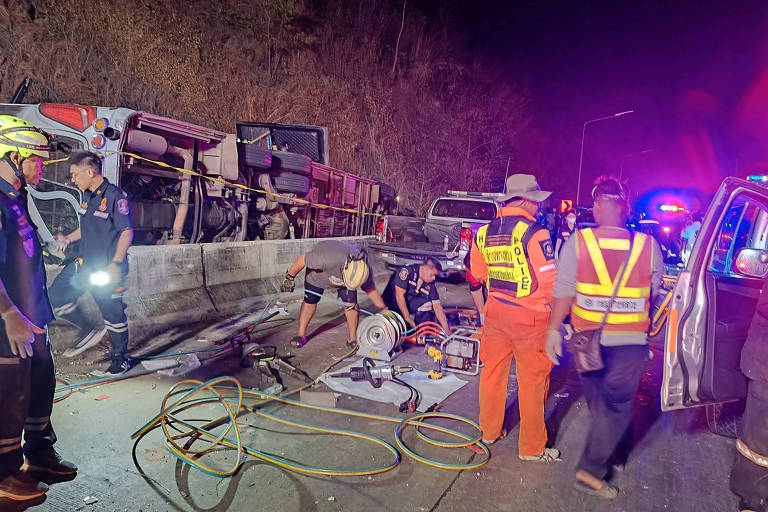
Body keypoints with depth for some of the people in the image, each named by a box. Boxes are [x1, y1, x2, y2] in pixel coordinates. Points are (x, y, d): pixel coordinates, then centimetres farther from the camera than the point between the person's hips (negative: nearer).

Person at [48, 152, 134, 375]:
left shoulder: (115, 197, -16)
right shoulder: (87, 196, 10)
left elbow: (127, 232, -18)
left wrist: (116, 264, -24)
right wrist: (68, 239, 7)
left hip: (107, 269, -8)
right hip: (85, 264, 9)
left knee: (113, 315, 2)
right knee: (56, 296, 10)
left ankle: (121, 360, 18)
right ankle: (89, 331, 27)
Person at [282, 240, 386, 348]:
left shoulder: (364, 269, -32)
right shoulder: (329, 259, -48)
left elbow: (371, 290, -14)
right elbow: (302, 259, -33)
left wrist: (384, 309, -19)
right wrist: (290, 277, -20)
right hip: (318, 272, -2)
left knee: (351, 304, -10)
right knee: (310, 301, 1)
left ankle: (352, 339, 2)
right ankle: (300, 335, 18)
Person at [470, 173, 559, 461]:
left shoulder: (483, 233, 3)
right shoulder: (534, 234, -16)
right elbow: (550, 280, -16)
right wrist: (556, 307, -1)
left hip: (495, 311, 6)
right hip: (530, 317, -6)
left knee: (493, 371, 18)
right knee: (531, 380, 7)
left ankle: (489, 431, 33)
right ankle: (532, 447, 20)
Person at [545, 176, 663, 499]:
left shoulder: (577, 242, -11)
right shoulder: (648, 246, -9)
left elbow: (563, 291, -12)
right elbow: (654, 292, 3)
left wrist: (554, 329, -2)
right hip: (631, 341, -1)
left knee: (597, 401, 24)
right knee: (616, 407, 11)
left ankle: (602, 448, 45)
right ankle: (591, 471, 8)